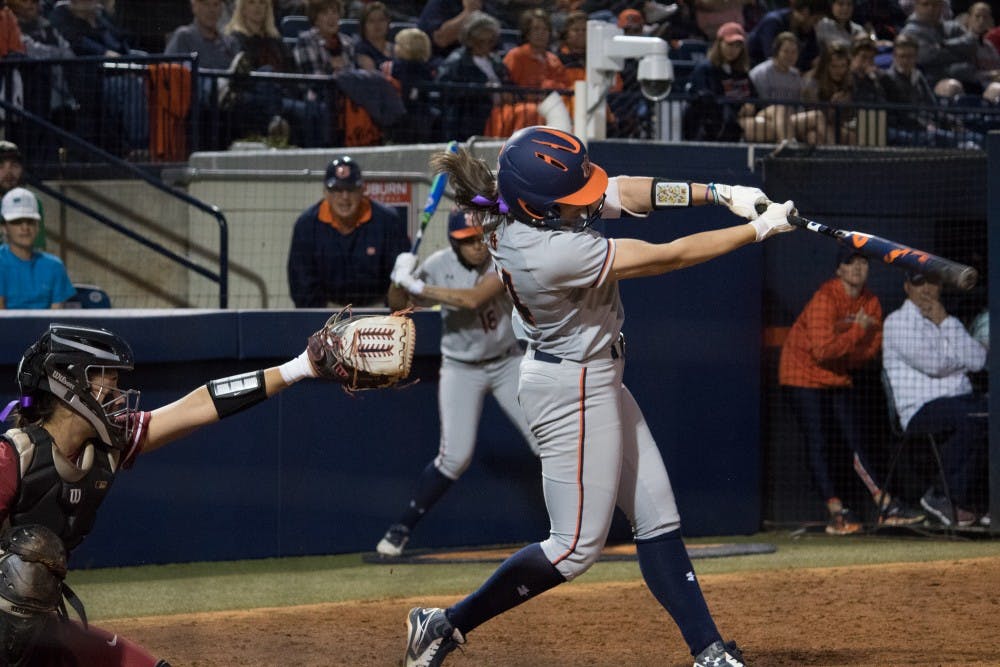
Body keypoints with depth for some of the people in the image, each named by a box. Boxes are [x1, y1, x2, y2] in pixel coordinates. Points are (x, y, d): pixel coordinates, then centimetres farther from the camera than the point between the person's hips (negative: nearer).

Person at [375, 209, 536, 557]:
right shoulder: (439, 265, -12)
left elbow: (474, 299, -33)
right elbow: (399, 307, -3)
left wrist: (416, 285, -32)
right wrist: (399, 279, -24)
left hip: (508, 363, 1)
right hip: (461, 369, -1)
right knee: (455, 455, -12)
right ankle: (400, 529, 0)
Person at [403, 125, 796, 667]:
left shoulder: (521, 206, -10)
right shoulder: (552, 254, -33)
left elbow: (626, 193, 0)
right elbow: (669, 257, -26)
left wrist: (716, 192, -12)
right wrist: (758, 229, -17)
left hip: (596, 378, 10)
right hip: (573, 391, -10)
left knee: (657, 518, 12)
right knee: (576, 547, -1)